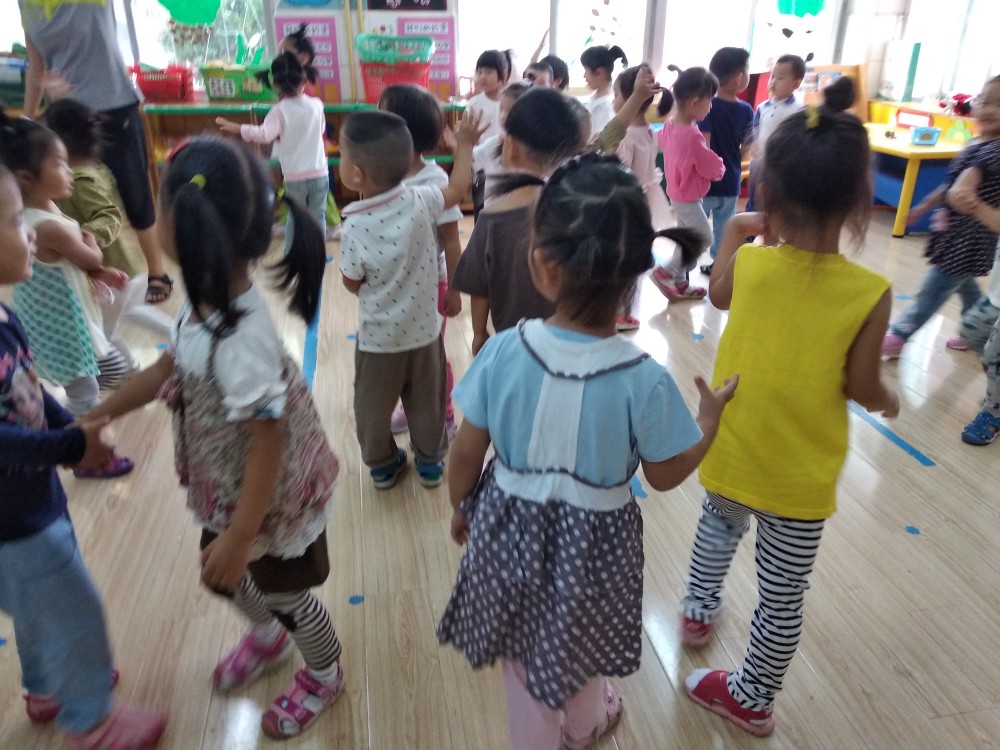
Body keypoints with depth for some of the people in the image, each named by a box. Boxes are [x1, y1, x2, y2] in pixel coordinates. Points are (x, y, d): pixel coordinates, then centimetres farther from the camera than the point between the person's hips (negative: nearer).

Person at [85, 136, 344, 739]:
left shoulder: (239, 340, -37)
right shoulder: (212, 302, -9)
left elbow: (268, 442, -30)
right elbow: (170, 368, 7)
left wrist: (241, 536, -21)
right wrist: (96, 417, 11)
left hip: (272, 498, -8)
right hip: (230, 488, 8)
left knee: (283, 592, 18)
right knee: (222, 574, 30)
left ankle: (325, 676, 49)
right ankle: (269, 636, 62)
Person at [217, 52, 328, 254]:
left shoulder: (280, 110, -11)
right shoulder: (316, 105, -2)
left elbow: (264, 134, -24)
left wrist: (235, 128, -17)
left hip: (294, 176, -1)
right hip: (319, 173, 1)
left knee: (295, 215, 18)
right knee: (318, 215, 12)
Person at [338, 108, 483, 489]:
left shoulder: (355, 228, -25)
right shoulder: (422, 201, -19)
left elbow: (353, 284, -11)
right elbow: (458, 188, 2)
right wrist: (465, 144, 15)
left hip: (377, 337, -2)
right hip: (423, 329, 3)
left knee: (373, 406, 21)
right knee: (427, 401, 22)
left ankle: (381, 464, 39)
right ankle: (430, 461, 39)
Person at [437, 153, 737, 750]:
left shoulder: (504, 352, -23)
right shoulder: (646, 380, -26)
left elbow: (467, 453, -11)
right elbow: (666, 476, -10)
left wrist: (460, 507, 10)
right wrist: (711, 418, 6)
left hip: (511, 527, 0)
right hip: (593, 540, 1)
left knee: (523, 653, 26)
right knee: (582, 644, 32)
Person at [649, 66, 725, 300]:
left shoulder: (670, 125, -5)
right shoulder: (692, 136, -31)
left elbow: (661, 142, 21)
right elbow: (715, 170, -20)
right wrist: (720, 166, 3)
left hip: (677, 192, 9)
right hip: (688, 198, -9)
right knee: (704, 237, 5)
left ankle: (679, 283, 29)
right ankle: (665, 272, 8)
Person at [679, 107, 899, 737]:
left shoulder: (748, 263, -13)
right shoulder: (870, 293, -18)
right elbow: (862, 389, -11)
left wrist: (736, 232, 22)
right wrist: (889, 399, 11)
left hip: (729, 453, 2)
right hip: (801, 477, -2)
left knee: (719, 524, 35)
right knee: (784, 597, 17)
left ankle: (699, 611, 52)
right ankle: (753, 699, 36)